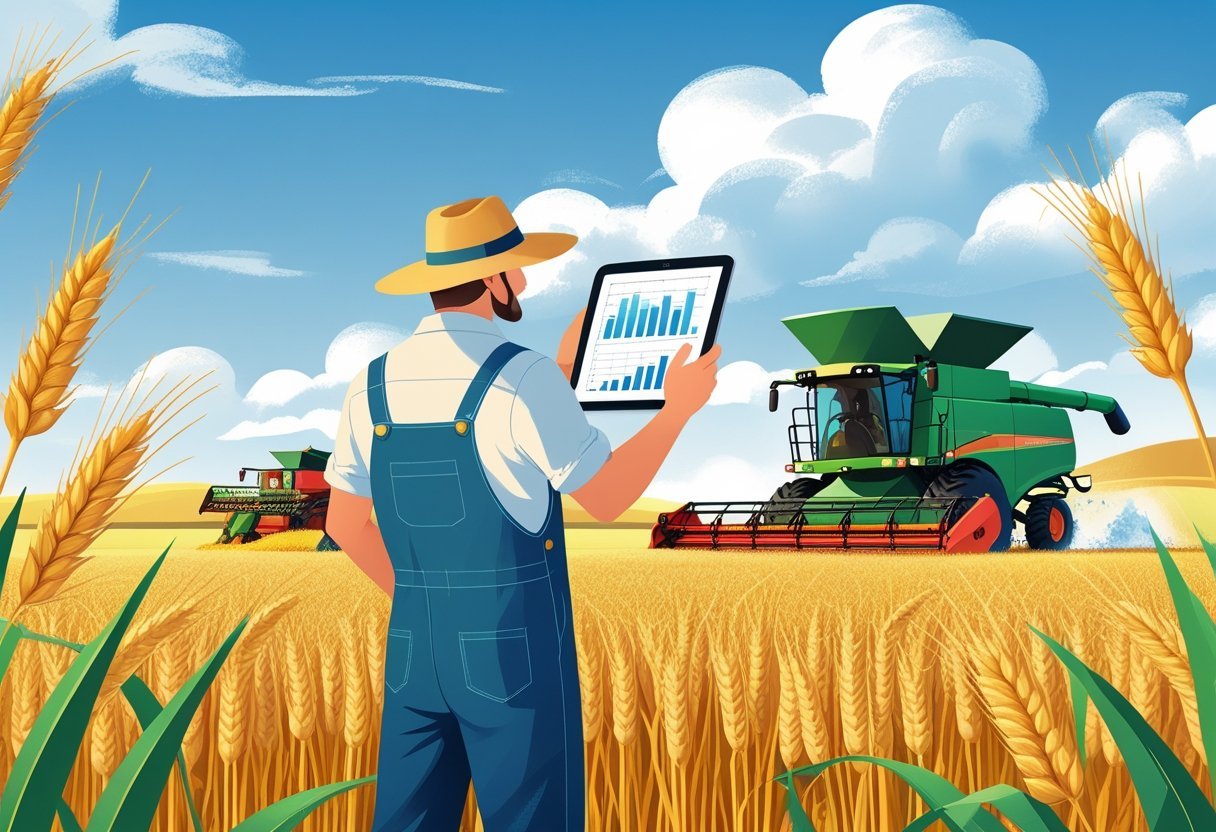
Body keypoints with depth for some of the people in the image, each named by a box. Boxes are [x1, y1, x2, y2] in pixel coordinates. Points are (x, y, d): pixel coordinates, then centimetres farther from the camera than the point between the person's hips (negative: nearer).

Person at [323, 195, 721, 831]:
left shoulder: (373, 385, 2)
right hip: (517, 651, -6)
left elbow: (345, 523, 11)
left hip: (415, 649, 6)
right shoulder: (524, 379, -16)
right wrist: (679, 407, 3)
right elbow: (607, 499, -8)